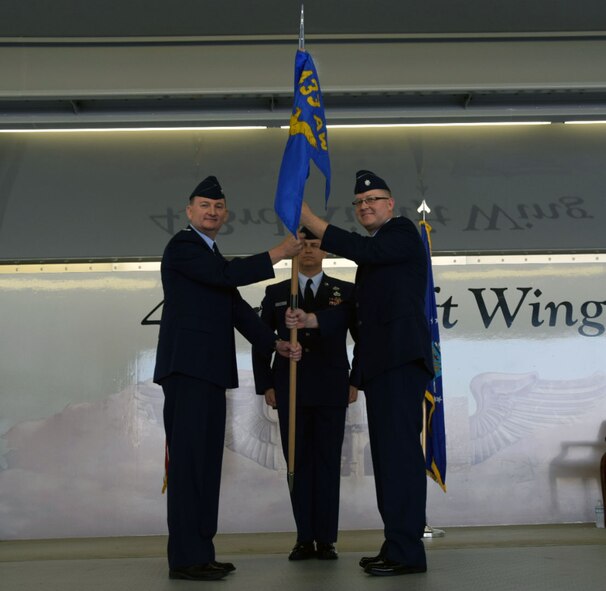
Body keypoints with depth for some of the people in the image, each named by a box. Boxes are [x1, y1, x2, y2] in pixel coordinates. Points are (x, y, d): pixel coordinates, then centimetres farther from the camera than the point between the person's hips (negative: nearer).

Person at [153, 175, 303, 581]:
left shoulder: (213, 259, 24)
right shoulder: (182, 246, -2)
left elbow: (238, 310, 19)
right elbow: (229, 274, -16)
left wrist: (276, 343, 9)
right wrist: (279, 254, -9)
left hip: (210, 369, 9)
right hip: (186, 365, -9)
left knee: (206, 460, 8)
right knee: (188, 457, -10)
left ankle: (201, 552, 13)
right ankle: (185, 558, -7)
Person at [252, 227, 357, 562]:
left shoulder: (346, 292, 7)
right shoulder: (275, 292, 10)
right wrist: (265, 386, 3)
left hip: (331, 392, -1)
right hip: (290, 392, 1)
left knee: (328, 464, 1)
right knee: (298, 464, 3)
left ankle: (326, 539, 7)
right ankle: (304, 539, 10)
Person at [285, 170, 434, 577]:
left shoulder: (403, 233, 2)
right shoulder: (373, 257, 26)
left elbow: (360, 249, -17)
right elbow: (357, 313, 23)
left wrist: (307, 217, -16)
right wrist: (310, 320, 11)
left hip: (401, 357, -9)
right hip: (380, 364, 9)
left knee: (399, 448, -13)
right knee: (388, 452, 8)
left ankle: (407, 550, -12)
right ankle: (397, 546, 12)